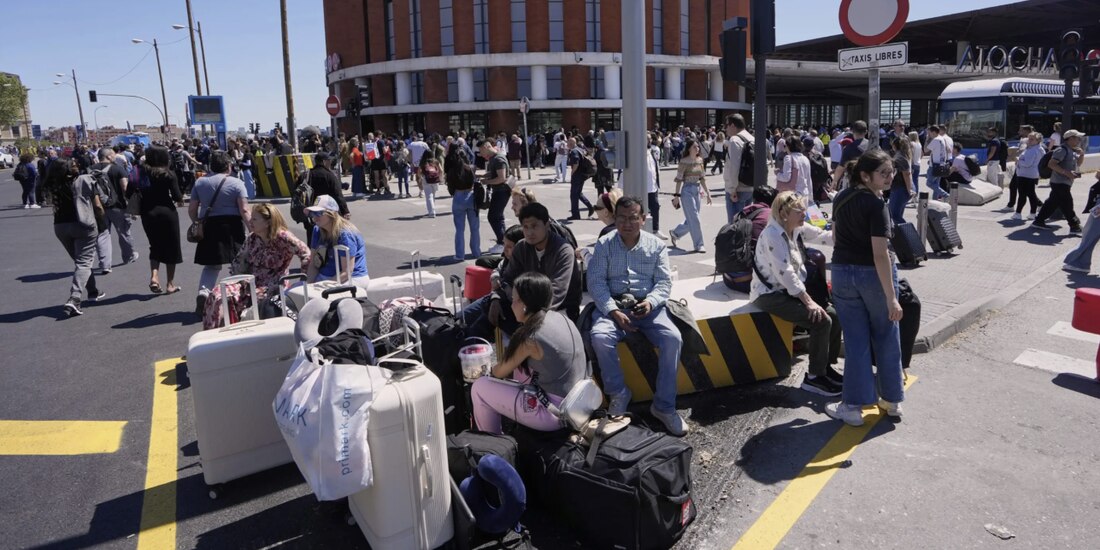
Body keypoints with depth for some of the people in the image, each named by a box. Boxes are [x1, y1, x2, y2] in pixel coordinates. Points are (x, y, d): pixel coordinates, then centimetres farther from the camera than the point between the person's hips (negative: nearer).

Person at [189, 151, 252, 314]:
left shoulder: (200, 182, 8)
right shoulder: (236, 183, -3)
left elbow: (192, 209, 10)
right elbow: (244, 210, -12)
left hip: (208, 227, 4)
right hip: (232, 226, -3)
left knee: (211, 265, 11)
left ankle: (203, 292, -10)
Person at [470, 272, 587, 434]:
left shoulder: (530, 336, -20)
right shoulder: (559, 317, 2)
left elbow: (500, 372, -1)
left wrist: (491, 368, 19)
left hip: (554, 414, -8)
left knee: (479, 387, 5)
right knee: (515, 364, 25)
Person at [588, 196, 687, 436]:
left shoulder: (656, 245, 8)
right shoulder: (604, 244, 6)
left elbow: (664, 282, 3)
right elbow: (596, 281, -3)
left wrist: (650, 302, -19)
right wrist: (613, 310, -17)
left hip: (648, 306, 1)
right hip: (612, 304, -1)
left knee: (673, 339, -25)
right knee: (599, 337, -32)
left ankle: (664, 405, -13)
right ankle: (618, 393, -9)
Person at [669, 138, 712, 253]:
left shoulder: (700, 160, 8)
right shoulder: (684, 162, -11)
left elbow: (702, 178, 14)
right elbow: (679, 179, -11)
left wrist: (707, 192, 11)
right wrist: (677, 195, -13)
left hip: (697, 190, 7)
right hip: (687, 190, -7)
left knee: (691, 219, 13)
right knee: (694, 219, -5)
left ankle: (675, 233, 35)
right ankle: (698, 245, 4)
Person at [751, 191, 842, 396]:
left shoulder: (797, 229, 6)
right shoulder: (773, 234, -20)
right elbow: (785, 273, -25)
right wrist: (809, 301, -25)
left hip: (790, 291, 9)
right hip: (770, 295, -9)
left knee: (834, 315, -2)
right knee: (821, 321, -20)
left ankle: (826, 367, 14)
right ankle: (814, 377, -6)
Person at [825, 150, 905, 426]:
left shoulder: (841, 198, 3)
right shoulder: (876, 205, -18)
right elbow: (880, 254, -22)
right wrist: (891, 298, -21)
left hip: (843, 273, 5)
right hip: (874, 275, -5)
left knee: (855, 341, 10)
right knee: (886, 338, 13)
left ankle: (853, 406, 11)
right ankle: (892, 400, 26)